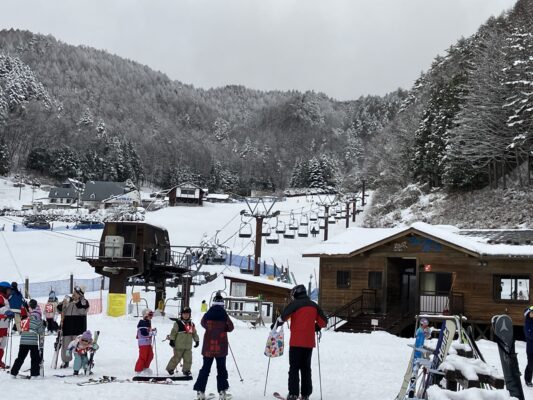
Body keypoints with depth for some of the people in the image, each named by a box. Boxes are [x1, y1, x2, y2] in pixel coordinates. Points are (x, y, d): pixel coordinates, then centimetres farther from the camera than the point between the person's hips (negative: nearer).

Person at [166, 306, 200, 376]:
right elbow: (173, 332, -8)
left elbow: (194, 333, 20)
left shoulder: (192, 324, 12)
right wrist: (171, 340, -12)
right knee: (177, 358, 0)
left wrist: (197, 340, 18)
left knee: (188, 359, 5)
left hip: (188, 346, 5)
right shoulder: (178, 323, -6)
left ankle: (186, 370, 18)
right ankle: (170, 368, 15)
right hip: (179, 345, -5)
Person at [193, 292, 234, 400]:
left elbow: (203, 323, 13)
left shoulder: (207, 315, -6)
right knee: (221, 368, 10)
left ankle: (200, 391, 4)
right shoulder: (224, 315, -10)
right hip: (221, 346, -1)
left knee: (205, 368, 10)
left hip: (208, 346, 1)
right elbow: (230, 327, 1)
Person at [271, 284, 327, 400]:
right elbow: (323, 321, 12)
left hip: (296, 342, -4)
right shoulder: (314, 305, 9)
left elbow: (283, 317, -16)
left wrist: (275, 326, 1)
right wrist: (316, 327, 30)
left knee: (294, 368, 0)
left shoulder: (294, 304, -6)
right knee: (306, 368, 12)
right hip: (309, 342, 4)